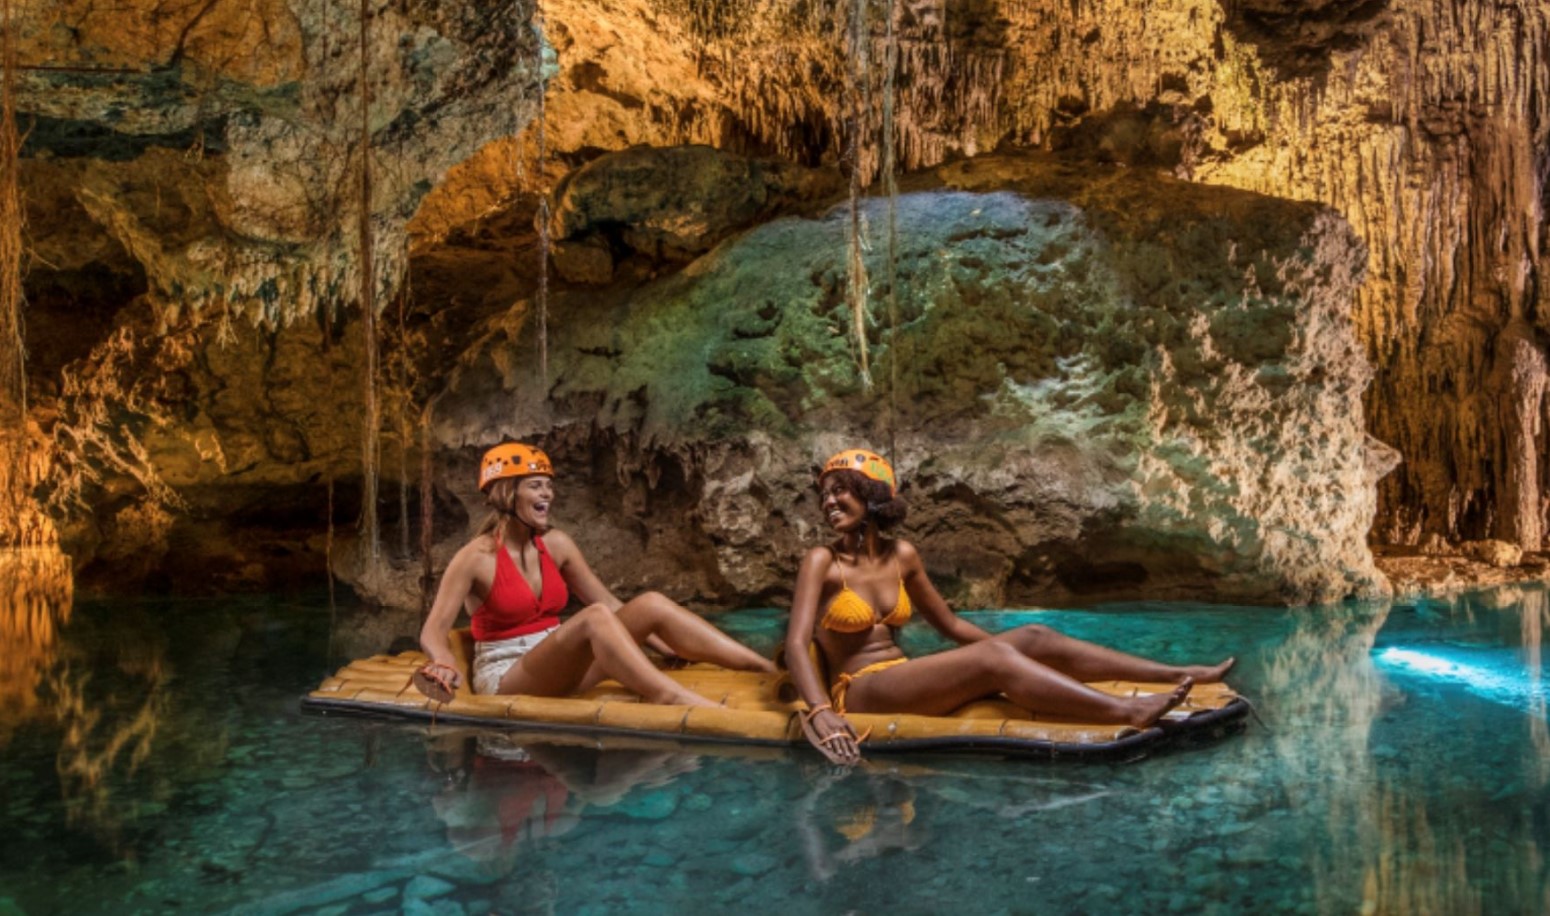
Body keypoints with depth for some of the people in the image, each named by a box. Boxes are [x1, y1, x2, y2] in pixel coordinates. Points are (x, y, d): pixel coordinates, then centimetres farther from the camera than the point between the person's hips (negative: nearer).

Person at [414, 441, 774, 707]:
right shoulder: (476, 557, -11)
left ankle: (773, 673, -21)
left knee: (650, 605, -14)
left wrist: (675, 649, 3)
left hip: (557, 667, 6)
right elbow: (433, 630, -17)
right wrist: (444, 665, -40)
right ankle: (689, 708, -49)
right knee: (594, 618, -33)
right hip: (505, 678, -6)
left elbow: (611, 604, 9)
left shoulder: (556, 544, 6)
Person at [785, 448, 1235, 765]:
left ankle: (1181, 674, -13)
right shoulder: (821, 562, -6)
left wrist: (1015, 654, 14)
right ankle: (1128, 714, -39)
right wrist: (820, 712, -34)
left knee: (1032, 638, -10)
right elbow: (795, 644, -19)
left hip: (906, 681, 6)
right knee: (992, 657, -28)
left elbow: (952, 625, 19)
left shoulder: (901, 555, 10)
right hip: (859, 693, -6)